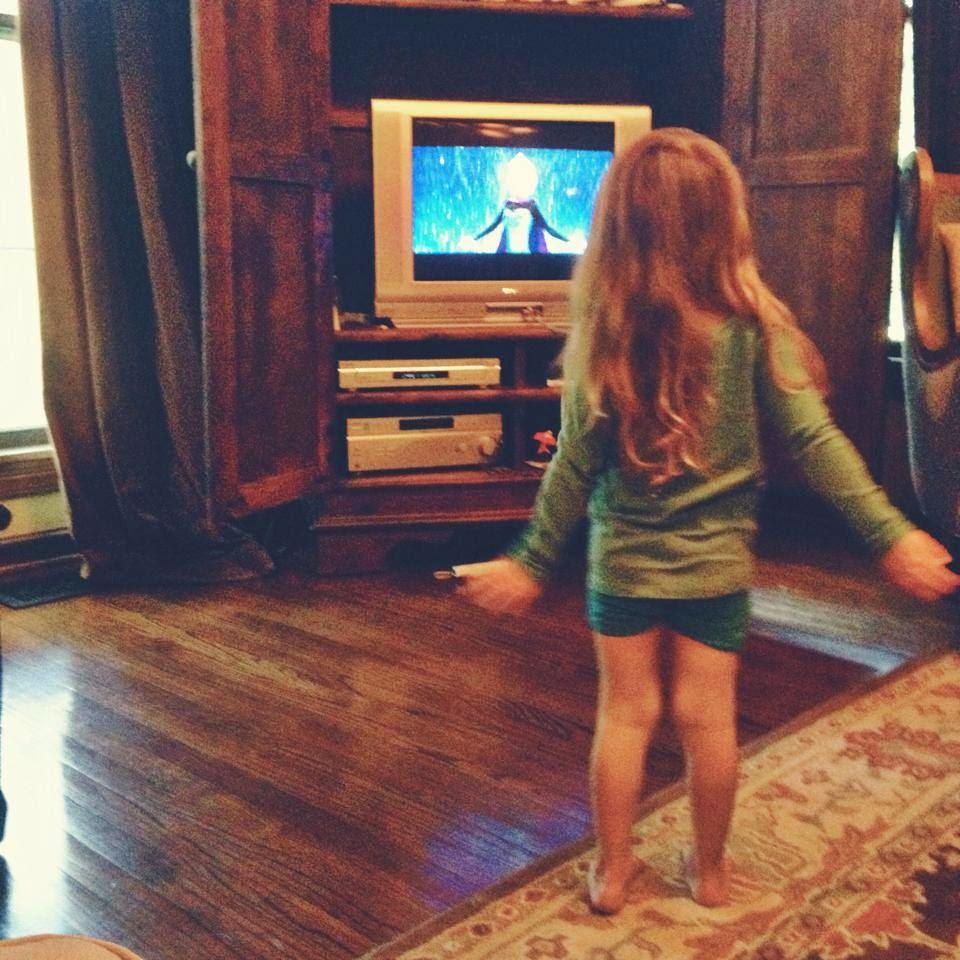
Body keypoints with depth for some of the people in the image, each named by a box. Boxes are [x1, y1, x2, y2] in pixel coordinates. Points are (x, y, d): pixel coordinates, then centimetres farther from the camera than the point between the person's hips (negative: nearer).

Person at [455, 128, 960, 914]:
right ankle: (710, 870, 32)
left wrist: (533, 562, 1)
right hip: (716, 561, 0)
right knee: (709, 717, 14)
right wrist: (889, 533, -4)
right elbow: (814, 441, -12)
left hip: (623, 561, 0)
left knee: (625, 713, 13)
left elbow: (576, 465, -9)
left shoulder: (604, 332, -13)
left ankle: (612, 871, 28)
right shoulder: (752, 326, -12)